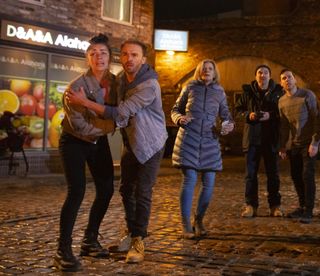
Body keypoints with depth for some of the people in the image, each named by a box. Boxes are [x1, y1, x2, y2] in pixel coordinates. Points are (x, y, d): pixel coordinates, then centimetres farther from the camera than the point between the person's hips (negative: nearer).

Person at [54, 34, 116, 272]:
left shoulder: (114, 81, -7)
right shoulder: (77, 86, -24)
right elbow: (78, 125, -25)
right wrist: (107, 126, -18)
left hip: (99, 141, 6)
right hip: (75, 142, -6)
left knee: (106, 190, 4)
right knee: (77, 192, -16)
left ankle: (90, 241, 21)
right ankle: (63, 251, -9)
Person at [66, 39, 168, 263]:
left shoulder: (149, 86, -27)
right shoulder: (121, 78, -1)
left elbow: (120, 113, -30)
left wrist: (85, 102, -28)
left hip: (150, 145, -7)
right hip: (130, 143, 7)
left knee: (142, 193, -7)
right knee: (126, 190, 12)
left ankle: (138, 241, 6)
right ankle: (132, 232, 30)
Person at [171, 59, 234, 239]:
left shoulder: (219, 92, 12)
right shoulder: (190, 88, 7)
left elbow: (225, 114, 17)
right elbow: (176, 109, 12)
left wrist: (229, 125, -6)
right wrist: (180, 118, -11)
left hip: (210, 140, 3)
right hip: (189, 138, -3)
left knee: (209, 183, -1)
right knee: (190, 180, -10)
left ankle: (199, 220, 19)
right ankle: (186, 225, -1)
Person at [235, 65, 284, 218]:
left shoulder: (278, 92, 1)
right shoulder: (248, 91, 5)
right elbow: (238, 108, 12)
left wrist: (270, 115, -14)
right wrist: (248, 115, -7)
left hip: (271, 138, -1)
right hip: (252, 137, 1)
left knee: (273, 172, 6)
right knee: (251, 173, 2)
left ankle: (275, 205, 15)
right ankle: (251, 205, 8)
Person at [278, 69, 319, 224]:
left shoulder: (307, 95, -7)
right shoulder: (282, 101, 7)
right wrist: (282, 146, 8)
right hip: (293, 145, 5)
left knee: (307, 175, -10)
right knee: (296, 176, 7)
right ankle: (302, 206, 20)